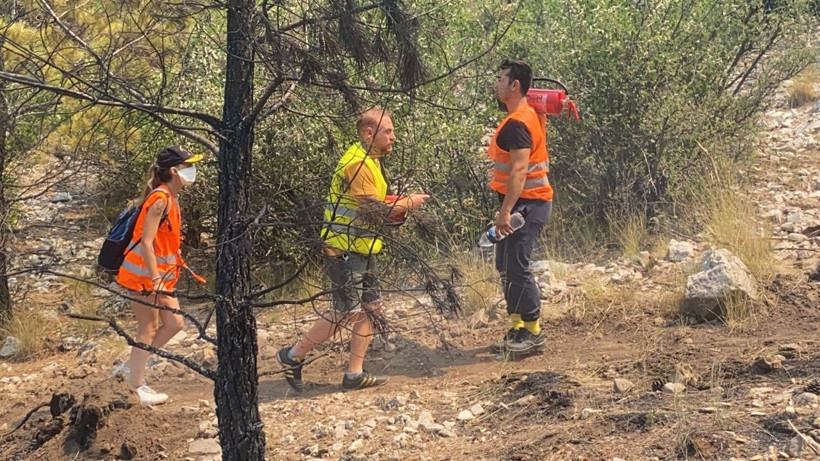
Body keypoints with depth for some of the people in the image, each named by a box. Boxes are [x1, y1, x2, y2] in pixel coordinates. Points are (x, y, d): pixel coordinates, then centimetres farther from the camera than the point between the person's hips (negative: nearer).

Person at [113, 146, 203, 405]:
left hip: (159, 275, 9)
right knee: (149, 328, -1)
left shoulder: (169, 198, 9)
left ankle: (131, 367, 21)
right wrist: (156, 281, -26)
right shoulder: (160, 199, -20)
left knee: (174, 324, 11)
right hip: (144, 274, -9)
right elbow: (146, 243, -24)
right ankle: (137, 388, 10)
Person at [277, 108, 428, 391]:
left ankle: (354, 373, 13)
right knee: (347, 313, -9)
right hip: (345, 250, -11)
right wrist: (408, 202, -10)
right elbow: (375, 210, -23)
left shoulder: (369, 161, 15)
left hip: (361, 250, 11)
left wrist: (402, 205, 3)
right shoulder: (358, 163, -18)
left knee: (370, 308, 9)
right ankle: (293, 356, 5)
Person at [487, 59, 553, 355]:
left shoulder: (517, 123, -18)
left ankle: (533, 332, -1)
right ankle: (518, 329, 19)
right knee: (505, 267, 13)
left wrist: (506, 211, -29)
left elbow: (519, 169, -26)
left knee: (516, 267, -10)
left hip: (526, 204, -11)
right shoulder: (530, 115, 14)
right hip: (523, 203, 11)